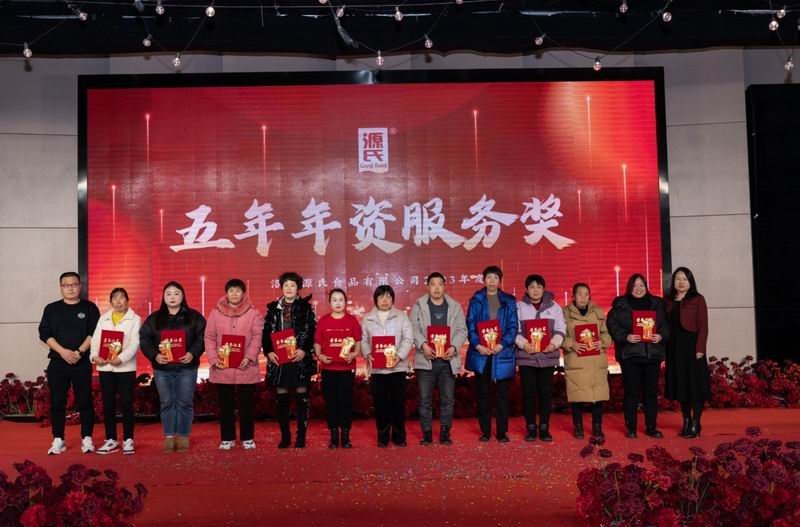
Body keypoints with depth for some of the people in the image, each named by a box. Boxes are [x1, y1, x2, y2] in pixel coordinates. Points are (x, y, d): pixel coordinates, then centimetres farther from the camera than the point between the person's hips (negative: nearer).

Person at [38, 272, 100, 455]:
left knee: (84, 402, -1)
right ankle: (58, 440, 11)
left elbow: (94, 333, -3)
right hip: (57, 363, 2)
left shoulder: (89, 308, 5)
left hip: (82, 363, -2)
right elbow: (44, 333, 1)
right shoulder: (51, 309, 9)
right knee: (57, 403, 3)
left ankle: (87, 439, 6)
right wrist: (63, 351, -12)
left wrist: (79, 352, -14)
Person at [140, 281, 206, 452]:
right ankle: (169, 437, 13)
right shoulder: (154, 318, 8)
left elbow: (202, 338, -1)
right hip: (162, 368, 1)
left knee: (184, 403, 2)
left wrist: (193, 353, -17)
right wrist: (155, 355, -13)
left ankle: (183, 436, 12)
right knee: (167, 403, 5)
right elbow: (144, 339, 3)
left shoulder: (194, 317, 5)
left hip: (186, 368, -1)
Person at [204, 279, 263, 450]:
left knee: (247, 404, 6)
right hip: (222, 367, 1)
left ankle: (247, 438, 17)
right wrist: (213, 359, -9)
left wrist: (250, 357, -16)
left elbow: (257, 337, -4)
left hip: (246, 367, -1)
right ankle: (227, 438, 19)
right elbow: (209, 337, 3)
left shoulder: (253, 312, 2)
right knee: (225, 405, 8)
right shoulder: (216, 312, 5)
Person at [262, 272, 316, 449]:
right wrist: (268, 351, -6)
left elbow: (313, 332, -3)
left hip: (300, 360, -2)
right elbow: (266, 333, 8)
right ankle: (285, 437, 15)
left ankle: (301, 437, 7)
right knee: (282, 399, 5)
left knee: (302, 398, 0)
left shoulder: (306, 308, 4)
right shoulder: (273, 308, 10)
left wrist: (304, 350, -16)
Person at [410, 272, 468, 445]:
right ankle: (427, 433, 11)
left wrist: (454, 347, -13)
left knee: (448, 399, 5)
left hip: (448, 360, 1)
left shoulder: (455, 307, 9)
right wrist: (423, 345, -19)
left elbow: (462, 330, 3)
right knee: (425, 399, 2)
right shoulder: (418, 306, 5)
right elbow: (414, 328, -3)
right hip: (426, 359, -1)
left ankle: (445, 432, 15)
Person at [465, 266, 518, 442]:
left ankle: (502, 432, 10)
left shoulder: (509, 301, 7)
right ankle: (485, 431, 13)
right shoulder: (476, 300, 6)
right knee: (483, 394, 5)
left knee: (502, 394, 3)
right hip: (481, 353, 0)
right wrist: (478, 345, -13)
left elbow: (513, 326, 1)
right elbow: (470, 325, 1)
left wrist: (502, 345, -13)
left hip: (502, 353, 0)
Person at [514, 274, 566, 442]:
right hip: (526, 356, -1)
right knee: (528, 393, 2)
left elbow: (560, 330, 5)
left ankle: (544, 428, 13)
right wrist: (524, 344, -16)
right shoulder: (519, 307, 4)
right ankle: (531, 428, 11)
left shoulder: (554, 307, 8)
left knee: (546, 393, 4)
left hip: (548, 356, 1)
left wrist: (554, 343, -12)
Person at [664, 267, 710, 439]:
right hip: (674, 347, 5)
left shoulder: (698, 299, -2)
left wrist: (700, 349, -15)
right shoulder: (668, 301, 9)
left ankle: (695, 425, 4)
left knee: (695, 383, -2)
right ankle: (686, 421, 20)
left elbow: (703, 326, -8)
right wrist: (665, 348, 0)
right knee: (680, 384, 10)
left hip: (691, 345, -4)